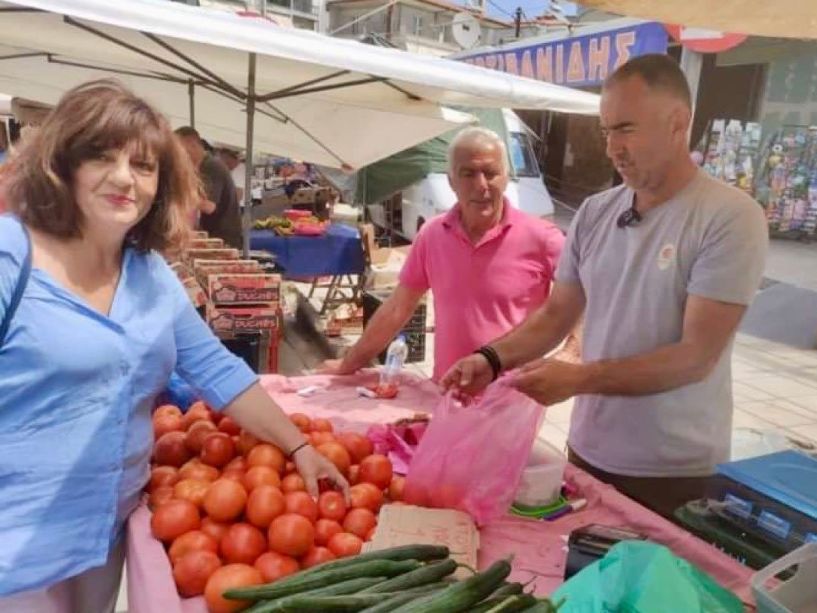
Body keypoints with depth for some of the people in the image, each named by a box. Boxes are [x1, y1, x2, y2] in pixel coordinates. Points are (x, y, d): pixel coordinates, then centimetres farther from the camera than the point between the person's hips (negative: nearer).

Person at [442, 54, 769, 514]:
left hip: (677, 472, -4)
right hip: (588, 453, 5)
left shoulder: (731, 218, -14)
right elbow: (557, 314, 5)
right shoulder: (595, 213, 1)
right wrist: (492, 359, -11)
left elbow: (697, 356, -19)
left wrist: (578, 379, -26)